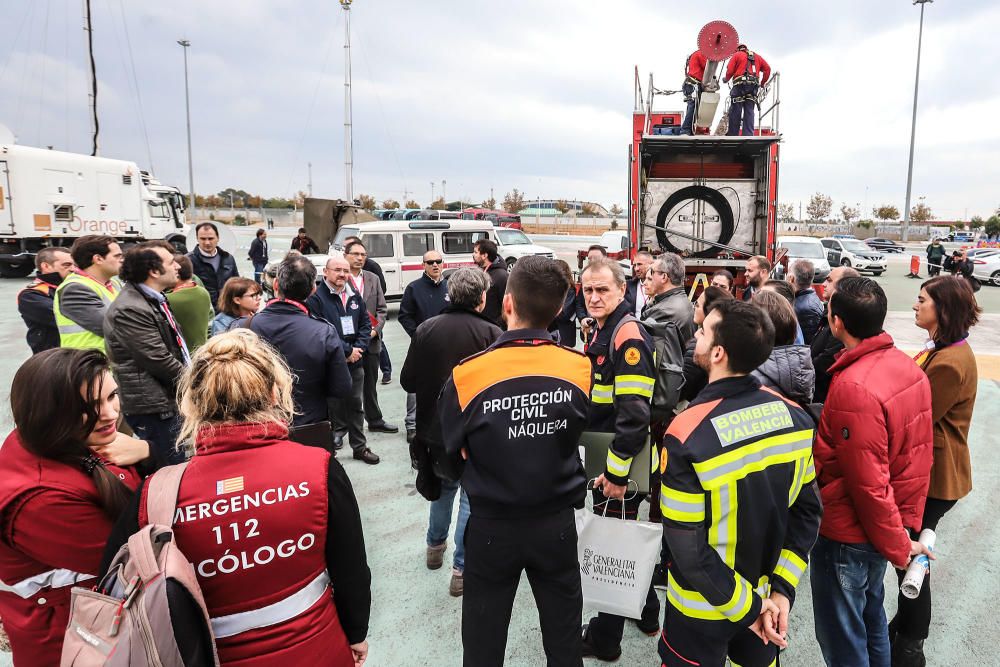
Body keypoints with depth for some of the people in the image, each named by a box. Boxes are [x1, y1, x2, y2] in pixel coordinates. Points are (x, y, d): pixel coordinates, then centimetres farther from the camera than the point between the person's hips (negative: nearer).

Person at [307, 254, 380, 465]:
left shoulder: (354, 297, 11)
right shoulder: (316, 298, -12)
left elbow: (366, 324, 12)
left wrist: (358, 348, -5)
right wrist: (347, 351, -15)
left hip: (355, 362, 6)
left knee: (356, 406, 16)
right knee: (334, 407, -1)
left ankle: (359, 447, 29)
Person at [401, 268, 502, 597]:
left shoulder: (426, 329, -7)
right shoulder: (492, 334, -18)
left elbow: (407, 381, -3)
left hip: (435, 426, 5)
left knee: (443, 485, 26)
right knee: (472, 496, 9)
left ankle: (435, 545, 42)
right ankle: (461, 569, 11)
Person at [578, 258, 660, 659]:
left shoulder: (628, 335, -21)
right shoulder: (601, 331, 10)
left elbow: (634, 414, -26)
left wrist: (616, 472, -23)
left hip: (620, 464, -9)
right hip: (603, 459, 9)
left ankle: (604, 639, 21)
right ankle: (646, 613, 41)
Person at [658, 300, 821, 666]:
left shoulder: (687, 436, -28)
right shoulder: (795, 417, -11)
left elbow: (688, 549, -25)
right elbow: (808, 511, -5)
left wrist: (749, 608, -14)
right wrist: (782, 590, -6)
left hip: (702, 610, -4)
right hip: (768, 597, 5)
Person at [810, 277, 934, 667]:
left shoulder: (853, 387, -29)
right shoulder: (909, 368, -3)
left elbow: (868, 483, -24)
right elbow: (919, 457, 4)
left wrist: (899, 546, -10)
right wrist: (907, 527, 11)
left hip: (846, 535, -8)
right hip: (880, 532, 8)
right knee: (871, 619, 27)